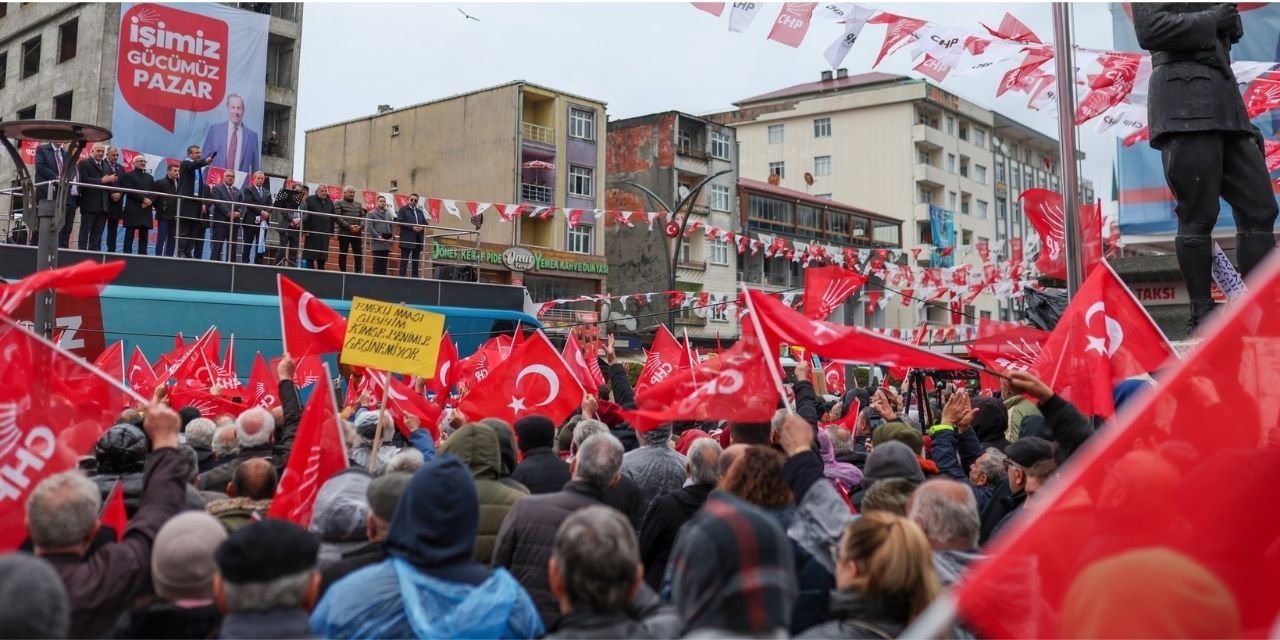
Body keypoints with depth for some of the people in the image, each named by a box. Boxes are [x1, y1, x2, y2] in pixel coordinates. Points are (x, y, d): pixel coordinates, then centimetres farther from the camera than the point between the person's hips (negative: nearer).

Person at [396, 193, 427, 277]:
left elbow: (425, 223, 20)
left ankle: (415, 276, 6)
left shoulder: (420, 211, 21)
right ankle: (402, 276, -8)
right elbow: (400, 221, -8)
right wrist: (412, 227, -16)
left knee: (416, 260, 5)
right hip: (407, 239, -5)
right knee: (404, 259, -6)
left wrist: (422, 228, -4)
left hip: (418, 239, 5)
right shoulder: (403, 209, 4)